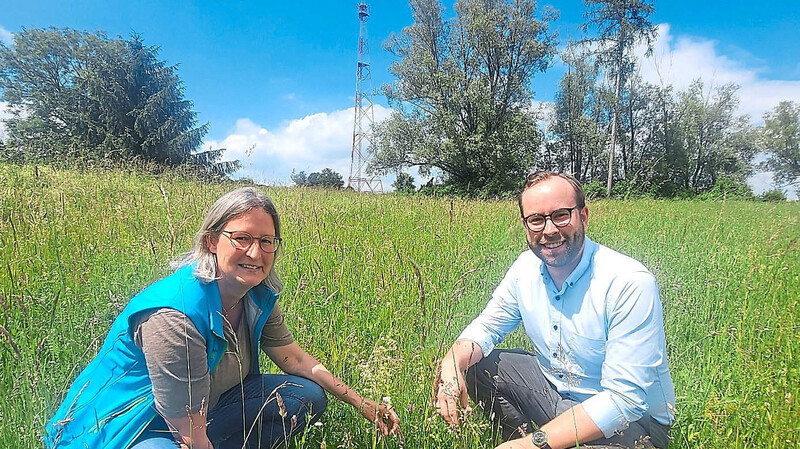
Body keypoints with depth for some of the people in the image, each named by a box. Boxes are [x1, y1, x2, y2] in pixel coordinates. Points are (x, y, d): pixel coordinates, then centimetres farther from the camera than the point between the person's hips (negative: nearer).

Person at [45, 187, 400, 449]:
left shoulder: (258, 296, -8)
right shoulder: (174, 315, -32)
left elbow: (293, 357, 4)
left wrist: (361, 402, 2)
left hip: (203, 411, 9)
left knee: (309, 395, 0)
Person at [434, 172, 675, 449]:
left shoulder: (631, 283, -26)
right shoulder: (526, 267, -6)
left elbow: (624, 399, -27)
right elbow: (487, 326, 3)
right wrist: (452, 362, -20)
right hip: (553, 389, 7)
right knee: (467, 365, -4)